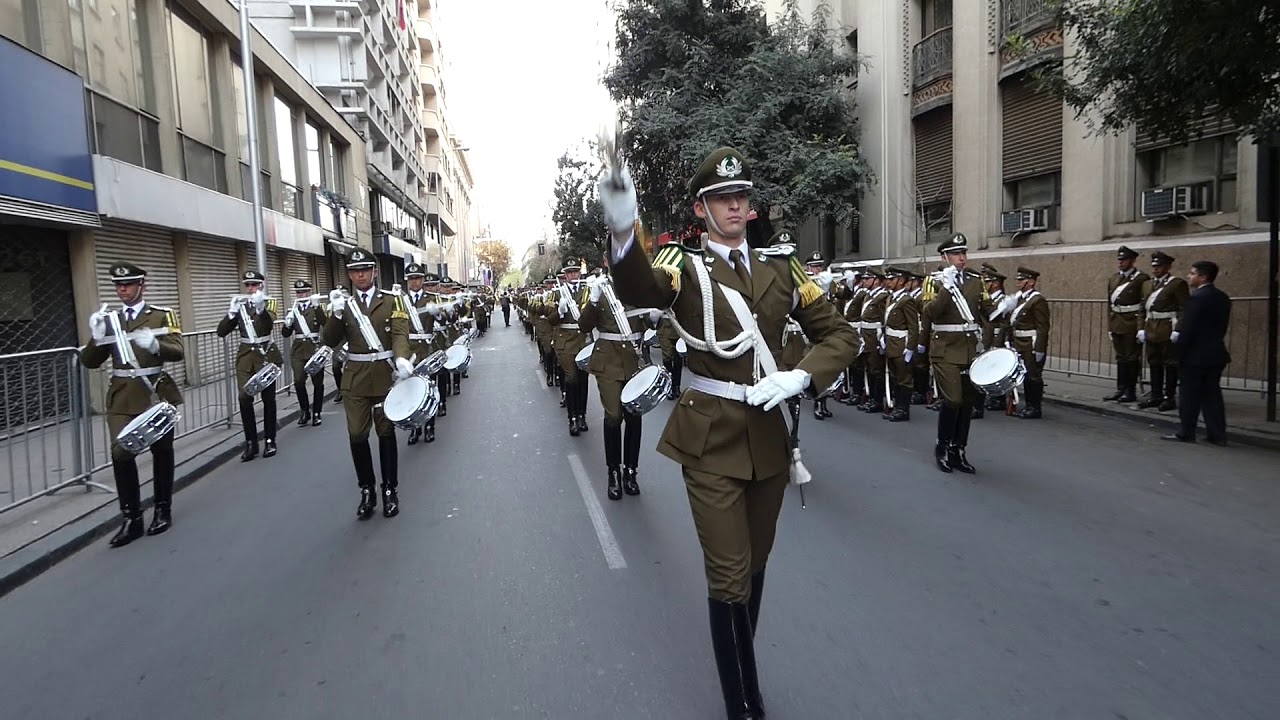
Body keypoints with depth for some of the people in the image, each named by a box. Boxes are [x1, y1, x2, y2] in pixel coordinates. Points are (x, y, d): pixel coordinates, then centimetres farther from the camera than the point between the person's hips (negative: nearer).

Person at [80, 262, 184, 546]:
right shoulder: (108, 319, 8)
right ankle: (131, 518, 2)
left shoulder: (162, 315, 0)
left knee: (161, 452, 9)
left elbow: (178, 353, -12)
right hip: (122, 398, 2)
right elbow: (89, 362, 5)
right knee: (121, 454, -9)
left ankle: (163, 510, 24)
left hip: (156, 393, -2)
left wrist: (154, 344, -31)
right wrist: (97, 338, -14)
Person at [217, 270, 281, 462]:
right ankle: (251, 443, 1)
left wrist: (260, 307, -42)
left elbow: (269, 324, -24)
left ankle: (269, 441, 14)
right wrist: (231, 312, -16)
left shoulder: (269, 302, -1)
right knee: (245, 398, -8)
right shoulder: (239, 304, 7)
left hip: (266, 354, -2)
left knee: (268, 399, 4)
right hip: (245, 355, 2)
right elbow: (221, 332, -1)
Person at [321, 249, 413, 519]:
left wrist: (401, 359, -31)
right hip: (355, 377, 2)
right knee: (357, 435, 1)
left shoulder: (392, 301, 3)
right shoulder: (343, 304, 9)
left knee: (386, 432, 6)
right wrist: (336, 314, -15)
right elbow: (330, 341, 1)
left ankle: (390, 490, 16)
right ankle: (366, 491, 15)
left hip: (385, 374, -2)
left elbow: (400, 334, -11)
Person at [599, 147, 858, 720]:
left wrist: (799, 377, -12)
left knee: (755, 565, 19)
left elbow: (839, 335, 7)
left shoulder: (781, 268, 5)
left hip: (769, 434, 5)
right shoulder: (684, 267, -6)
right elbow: (636, 289, -30)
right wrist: (623, 230, -51)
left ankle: (741, 671, 41)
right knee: (729, 579, -1)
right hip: (710, 438, -4)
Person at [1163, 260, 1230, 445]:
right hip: (1216, 354, 8)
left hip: (1196, 355, -8)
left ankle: (1186, 433, 8)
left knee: (1189, 396, 1)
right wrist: (1214, 342, 18)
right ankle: (1217, 434, 13)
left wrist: (1179, 353, -11)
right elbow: (1221, 327, 13)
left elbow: (1187, 329, -18)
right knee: (1212, 395, 11)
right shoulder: (1223, 298, 9)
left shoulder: (1196, 298, -17)